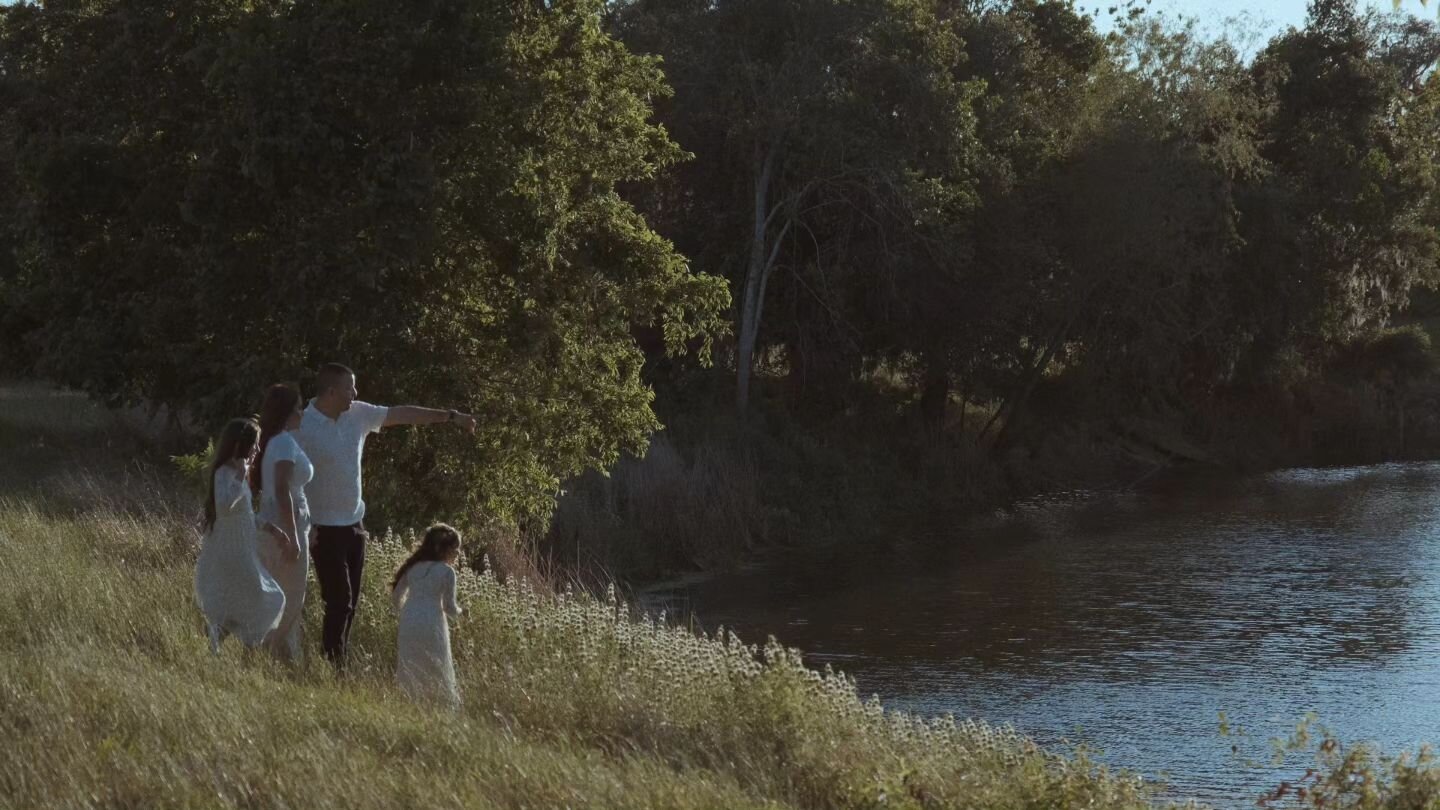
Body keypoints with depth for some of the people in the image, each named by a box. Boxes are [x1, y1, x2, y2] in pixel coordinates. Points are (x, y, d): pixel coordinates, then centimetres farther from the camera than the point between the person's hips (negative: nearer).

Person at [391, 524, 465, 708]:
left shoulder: (414, 568, 13)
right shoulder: (446, 571, -4)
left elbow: (397, 595, 18)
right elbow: (449, 607, -4)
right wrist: (459, 611, 18)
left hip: (408, 623, 5)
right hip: (431, 625, -5)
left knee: (410, 671, 9)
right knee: (436, 672, 0)